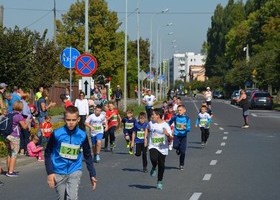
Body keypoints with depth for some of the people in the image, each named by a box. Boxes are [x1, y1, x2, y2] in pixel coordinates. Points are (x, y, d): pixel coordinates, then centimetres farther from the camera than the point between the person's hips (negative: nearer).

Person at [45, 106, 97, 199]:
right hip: (59, 172, 0)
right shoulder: (57, 134, -12)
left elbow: (88, 156, 7)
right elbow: (48, 153, -3)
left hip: (74, 171, 0)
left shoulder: (82, 136, -6)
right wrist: (50, 172, -9)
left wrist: (92, 174, 7)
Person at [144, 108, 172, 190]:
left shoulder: (165, 125, -11)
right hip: (153, 146, 1)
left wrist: (167, 134, -34)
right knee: (153, 159, -29)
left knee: (161, 165, 6)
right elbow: (147, 129, 24)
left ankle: (159, 182, 24)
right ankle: (154, 168, 7)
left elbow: (171, 137, -13)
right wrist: (145, 138, 14)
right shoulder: (151, 123, 0)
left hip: (163, 148, -1)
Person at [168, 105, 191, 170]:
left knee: (182, 152, 0)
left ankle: (181, 165, 19)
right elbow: (169, 123, 13)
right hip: (176, 135, 0)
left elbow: (189, 129, -7)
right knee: (175, 146, -27)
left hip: (183, 136, 0)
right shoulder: (175, 117, -4)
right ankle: (178, 149, 13)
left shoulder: (187, 118, -5)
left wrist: (185, 128, -27)